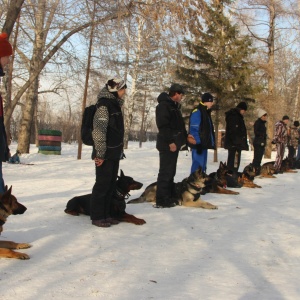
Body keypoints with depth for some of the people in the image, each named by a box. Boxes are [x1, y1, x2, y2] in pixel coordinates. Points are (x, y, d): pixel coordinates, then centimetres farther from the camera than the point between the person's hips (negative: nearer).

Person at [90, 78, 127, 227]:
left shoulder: (115, 104, 15)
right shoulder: (104, 104, -14)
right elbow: (98, 130, -21)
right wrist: (100, 153, -22)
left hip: (114, 153, 9)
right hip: (105, 154, -9)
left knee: (111, 184, 12)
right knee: (102, 184, -3)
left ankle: (106, 214, 21)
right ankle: (97, 217, 5)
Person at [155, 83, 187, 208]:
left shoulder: (174, 106, 19)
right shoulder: (164, 105, -12)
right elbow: (163, 125, -21)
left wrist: (184, 137, 16)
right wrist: (170, 142, -23)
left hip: (174, 144, 10)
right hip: (168, 145, -10)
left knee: (171, 172, 13)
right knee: (165, 172, -9)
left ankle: (170, 197, 20)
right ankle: (161, 200, -7)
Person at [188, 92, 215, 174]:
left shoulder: (206, 112, 19)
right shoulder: (197, 112, -11)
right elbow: (194, 129, -17)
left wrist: (211, 142, 20)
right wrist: (197, 143, -21)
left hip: (204, 144, 10)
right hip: (199, 144, -10)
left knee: (202, 165, 12)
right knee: (198, 165, -11)